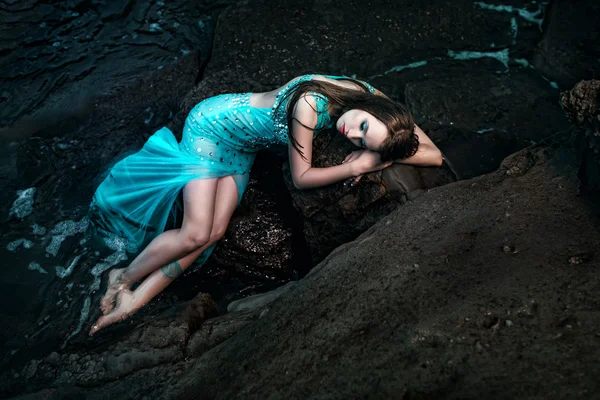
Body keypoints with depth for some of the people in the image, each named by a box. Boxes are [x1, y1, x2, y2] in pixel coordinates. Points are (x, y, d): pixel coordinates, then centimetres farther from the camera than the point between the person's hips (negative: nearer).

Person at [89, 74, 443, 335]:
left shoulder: (372, 96, -19)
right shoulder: (311, 103, -37)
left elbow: (435, 155, -17)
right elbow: (301, 177, -27)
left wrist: (378, 156, -29)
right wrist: (355, 167, -27)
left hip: (241, 149, 6)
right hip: (212, 125, -6)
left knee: (214, 232, -6)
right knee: (196, 233, -15)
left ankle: (133, 302, 7)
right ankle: (123, 279, 12)